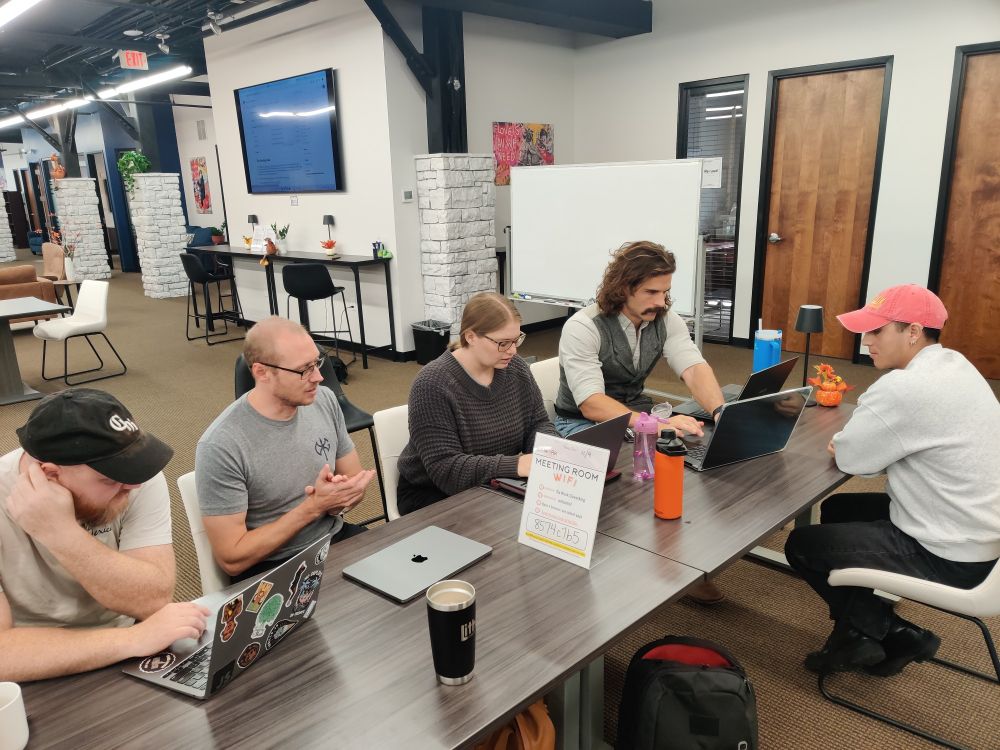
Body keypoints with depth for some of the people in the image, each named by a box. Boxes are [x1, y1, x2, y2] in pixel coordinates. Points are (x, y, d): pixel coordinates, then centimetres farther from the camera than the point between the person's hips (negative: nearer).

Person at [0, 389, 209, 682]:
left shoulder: (138, 477, -14)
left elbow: (153, 600, -20)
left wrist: (61, 533, -29)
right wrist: (134, 639, -32)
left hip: (126, 661, 2)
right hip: (37, 687, -2)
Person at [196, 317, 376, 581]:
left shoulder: (325, 400, -4)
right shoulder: (221, 446, -20)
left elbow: (356, 483, 9)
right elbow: (231, 559, -16)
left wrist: (335, 501, -15)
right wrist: (313, 507, -21)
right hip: (270, 568, -5)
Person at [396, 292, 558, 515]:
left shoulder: (516, 368, -3)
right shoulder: (433, 384, -23)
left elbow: (538, 423, 6)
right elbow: (445, 468, -27)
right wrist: (516, 465, -35)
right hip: (433, 495, -6)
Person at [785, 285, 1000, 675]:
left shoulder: (904, 387, -28)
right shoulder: (953, 365, 4)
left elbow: (847, 457, -18)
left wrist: (846, 441, 3)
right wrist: (855, 440, -4)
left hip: (948, 558, -10)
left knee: (802, 544, 2)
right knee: (838, 509, 22)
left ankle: (886, 632, 17)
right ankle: (871, 629, 23)